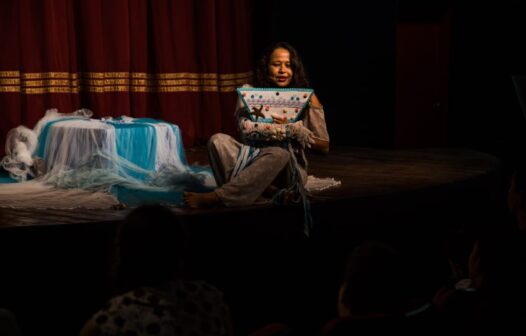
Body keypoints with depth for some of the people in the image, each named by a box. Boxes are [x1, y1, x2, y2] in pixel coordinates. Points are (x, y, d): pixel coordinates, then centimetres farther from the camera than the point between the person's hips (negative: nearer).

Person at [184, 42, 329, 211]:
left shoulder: (307, 98, 5)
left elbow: (324, 146, 4)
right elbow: (245, 129, -10)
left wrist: (297, 132, -15)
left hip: (290, 169, -1)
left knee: (279, 154, -38)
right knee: (218, 140, -25)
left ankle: (214, 197, -40)